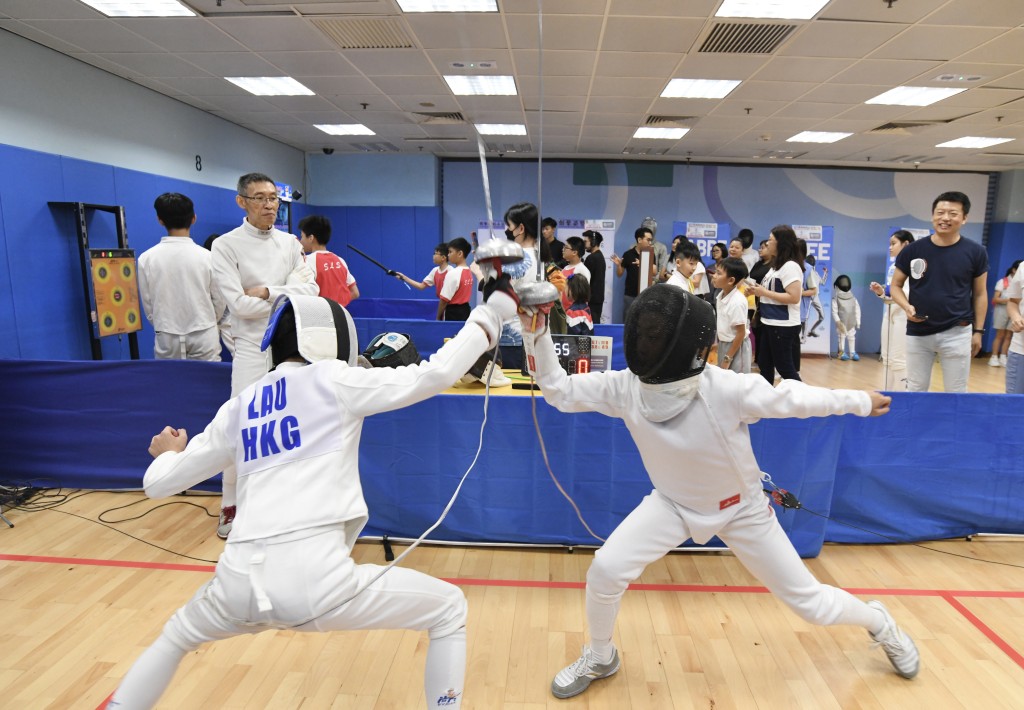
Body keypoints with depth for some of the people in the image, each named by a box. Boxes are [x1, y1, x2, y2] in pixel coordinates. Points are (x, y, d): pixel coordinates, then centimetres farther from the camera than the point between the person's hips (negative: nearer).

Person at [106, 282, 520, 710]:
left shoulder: (238, 407, 16)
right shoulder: (332, 380, 2)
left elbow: (158, 483, 23)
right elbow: (435, 374, -3)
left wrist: (167, 453, 46)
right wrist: (490, 314, 9)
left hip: (242, 577, 5)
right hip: (313, 575, -5)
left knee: (177, 636, 40)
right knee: (449, 609, 16)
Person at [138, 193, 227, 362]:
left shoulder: (146, 258, -6)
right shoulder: (206, 256, -9)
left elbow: (147, 304, 3)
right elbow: (219, 301, 1)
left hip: (167, 338, 1)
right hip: (203, 336, -1)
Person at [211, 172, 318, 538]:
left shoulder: (290, 243, 6)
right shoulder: (226, 245, -6)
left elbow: (311, 288, -5)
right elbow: (240, 305, -16)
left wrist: (268, 292, -16)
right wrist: (288, 297, -10)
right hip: (253, 349, -4)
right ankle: (230, 506, 17)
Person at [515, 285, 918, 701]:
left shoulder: (728, 390, -35)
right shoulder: (625, 387, -25)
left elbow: (794, 398, -18)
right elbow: (558, 390, -20)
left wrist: (861, 401, -4)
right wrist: (536, 333, -32)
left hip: (741, 509, -2)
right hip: (674, 503, 2)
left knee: (810, 603, 8)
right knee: (605, 571, -17)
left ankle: (879, 623, 46)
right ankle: (600, 657, 15)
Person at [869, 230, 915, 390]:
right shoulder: (892, 267, 15)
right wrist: (881, 292, 0)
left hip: (904, 316, -8)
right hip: (890, 315, 8)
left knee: (900, 360, -7)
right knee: (888, 359, 12)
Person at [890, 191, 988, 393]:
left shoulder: (975, 252, -1)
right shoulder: (913, 250, -2)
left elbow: (980, 294, 6)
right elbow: (896, 285, 6)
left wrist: (978, 330, 4)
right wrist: (907, 307, -13)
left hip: (957, 333, 0)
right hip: (918, 332, 1)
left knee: (956, 393, 8)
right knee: (915, 390, 10)